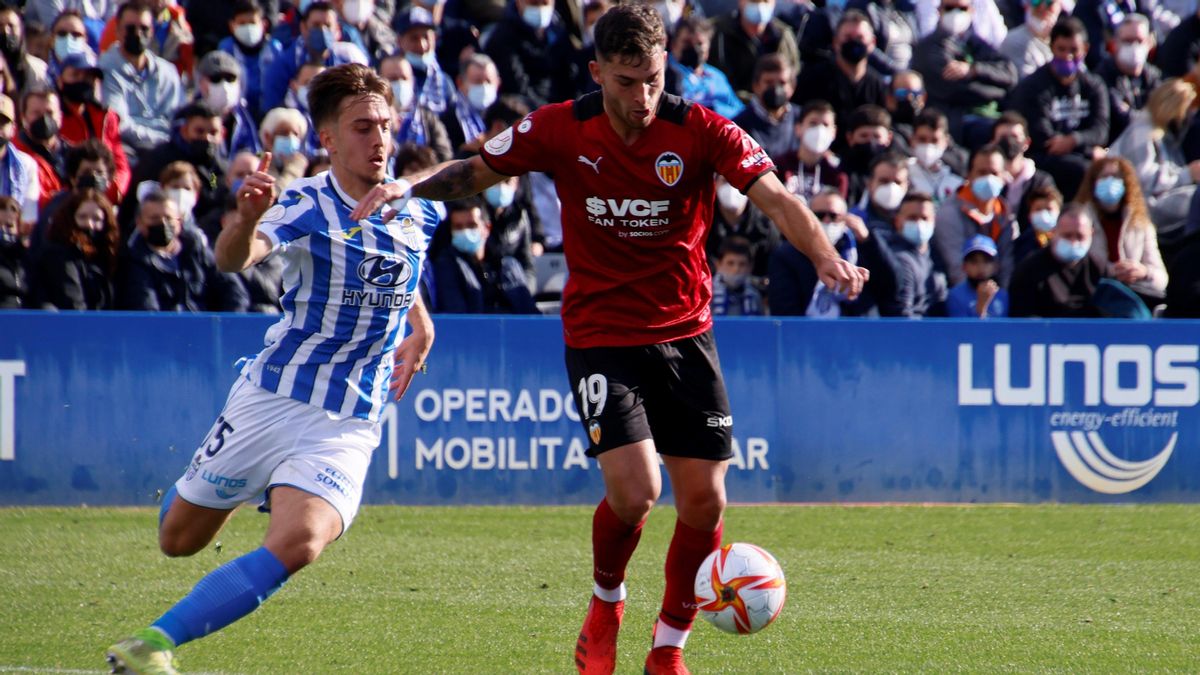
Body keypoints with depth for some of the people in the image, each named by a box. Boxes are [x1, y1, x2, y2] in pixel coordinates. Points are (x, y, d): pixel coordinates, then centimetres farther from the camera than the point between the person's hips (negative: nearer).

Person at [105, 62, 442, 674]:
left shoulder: (419, 214, 1)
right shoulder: (305, 205, -13)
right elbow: (232, 259, -34)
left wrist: (419, 325, 14)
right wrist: (247, 220, -55)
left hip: (349, 423, 1)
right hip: (270, 398, -1)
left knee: (297, 544, -25)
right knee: (178, 539, 10)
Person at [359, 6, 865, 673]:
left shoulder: (701, 130, -10)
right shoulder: (560, 130, -8)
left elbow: (775, 197, -20)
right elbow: (476, 171, 6)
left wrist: (825, 257, -38)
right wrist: (409, 186, -12)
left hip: (685, 334, 2)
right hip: (599, 336, -2)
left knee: (704, 499, -2)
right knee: (633, 489, -19)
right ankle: (605, 605, 13)